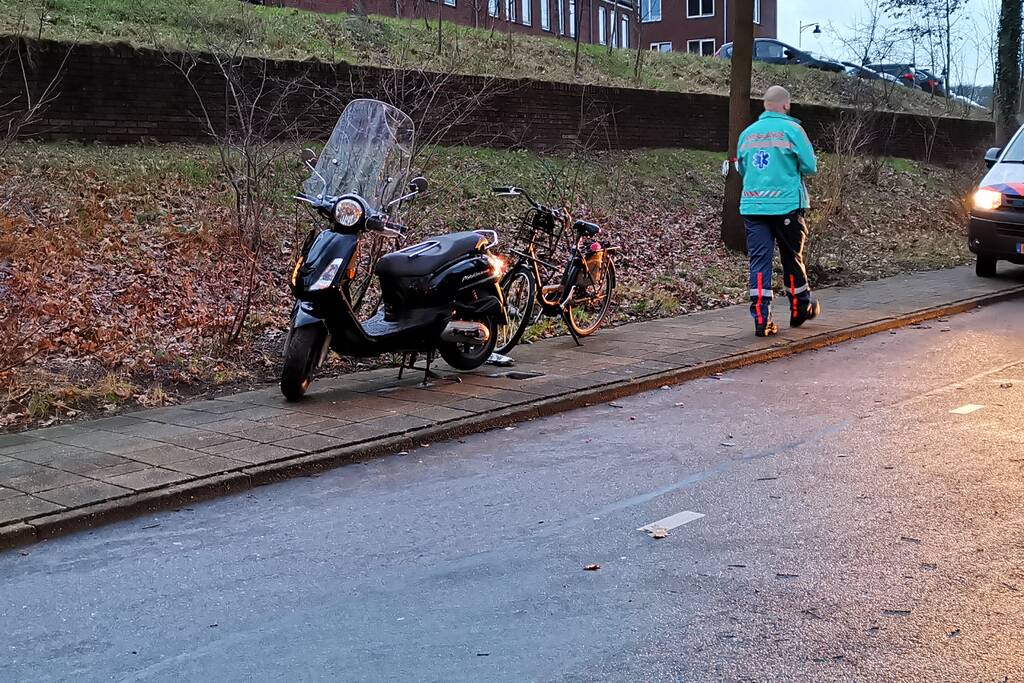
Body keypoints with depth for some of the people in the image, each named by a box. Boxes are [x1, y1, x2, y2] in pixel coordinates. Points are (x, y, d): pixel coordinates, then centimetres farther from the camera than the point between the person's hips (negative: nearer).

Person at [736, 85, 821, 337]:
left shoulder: (747, 133, 9)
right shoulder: (791, 129, -4)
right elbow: (810, 166, -4)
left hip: (752, 205, 3)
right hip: (786, 204, -3)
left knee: (759, 261, 1)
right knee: (793, 258, 13)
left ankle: (761, 319, -6)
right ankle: (800, 309, 28)